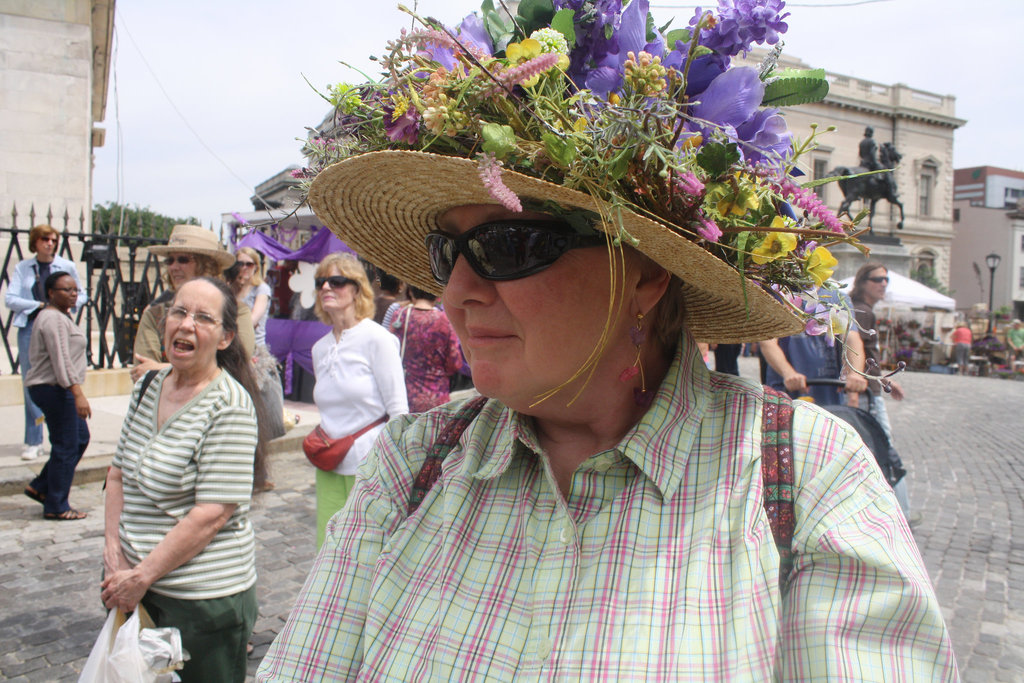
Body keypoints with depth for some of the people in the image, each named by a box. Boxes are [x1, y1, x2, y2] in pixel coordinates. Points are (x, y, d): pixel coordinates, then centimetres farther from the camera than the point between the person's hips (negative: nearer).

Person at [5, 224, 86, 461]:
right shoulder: (23, 268, 7)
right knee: (31, 386, 1)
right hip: (30, 328, 0)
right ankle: (33, 442, 9)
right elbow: (10, 299, -1)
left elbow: (81, 295, 15)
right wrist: (40, 305, -10)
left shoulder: (67, 266, 7)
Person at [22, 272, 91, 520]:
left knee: (80, 439, 15)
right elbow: (61, 361, -24)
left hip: (50, 388, 11)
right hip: (55, 389, -11)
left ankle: (40, 487, 22)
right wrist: (78, 395, -28)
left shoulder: (58, 316, 17)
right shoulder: (54, 319, -16)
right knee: (65, 447, -4)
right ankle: (56, 507, 5)